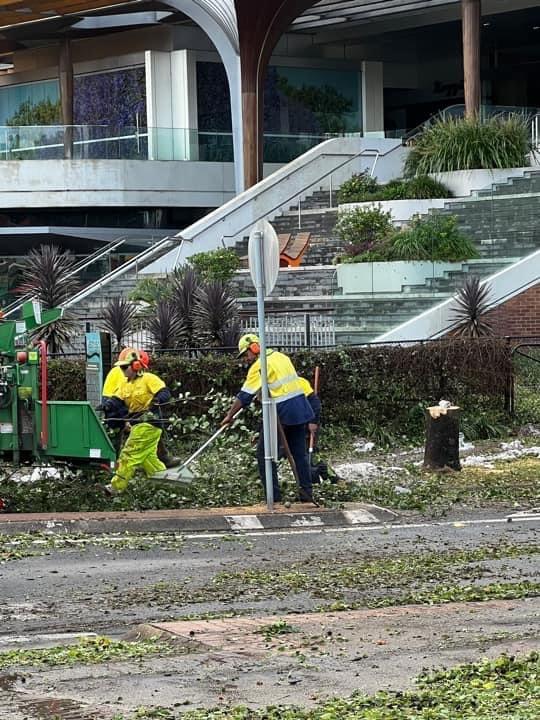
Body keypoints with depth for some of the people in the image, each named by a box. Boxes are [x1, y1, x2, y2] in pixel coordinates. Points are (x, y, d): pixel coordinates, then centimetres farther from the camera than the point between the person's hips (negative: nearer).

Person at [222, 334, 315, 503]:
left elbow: (244, 396, -9)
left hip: (282, 412, -8)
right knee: (299, 453, 15)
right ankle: (307, 492, 14)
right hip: (300, 409, 8)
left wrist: (230, 415, -3)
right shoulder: (281, 356, 14)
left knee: (266, 455, 1)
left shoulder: (259, 365, -8)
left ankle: (274, 496, -3)